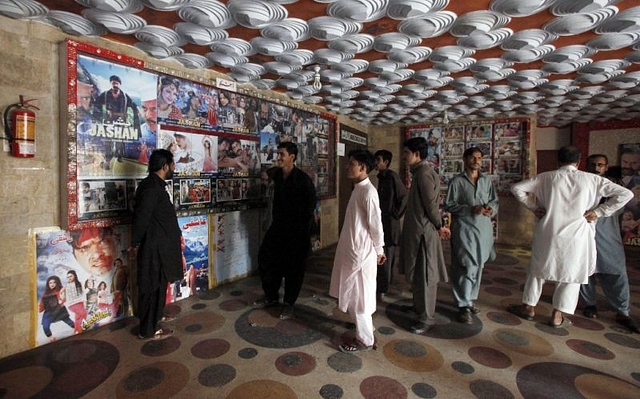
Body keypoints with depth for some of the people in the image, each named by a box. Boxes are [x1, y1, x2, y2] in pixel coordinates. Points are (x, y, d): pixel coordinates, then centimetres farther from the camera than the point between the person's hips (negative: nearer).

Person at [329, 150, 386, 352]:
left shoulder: (368, 192, -20)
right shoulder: (358, 189, 10)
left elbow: (376, 224, -17)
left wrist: (379, 250, -8)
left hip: (361, 251, -9)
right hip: (351, 249, 9)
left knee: (359, 295, 3)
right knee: (354, 293, 20)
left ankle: (365, 339, 19)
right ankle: (364, 327, 39)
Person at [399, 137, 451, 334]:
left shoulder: (424, 173, -18)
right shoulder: (420, 172, 13)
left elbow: (431, 204, -19)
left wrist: (439, 226, -6)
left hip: (424, 231, -10)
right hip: (417, 229, 10)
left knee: (424, 275, 0)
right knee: (416, 272, 21)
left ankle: (426, 318, 13)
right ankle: (419, 306, 38)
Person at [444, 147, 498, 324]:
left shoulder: (487, 180, 11)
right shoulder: (457, 181, -3)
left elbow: (495, 201, 13)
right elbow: (448, 205, -7)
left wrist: (491, 209, -9)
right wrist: (470, 209, -18)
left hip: (484, 229, 5)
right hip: (464, 228, -5)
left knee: (478, 266, 13)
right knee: (467, 267, -7)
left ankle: (470, 300, 29)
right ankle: (464, 306, 3)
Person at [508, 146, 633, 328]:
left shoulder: (547, 177, -2)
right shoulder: (592, 179, -1)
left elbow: (517, 188, -4)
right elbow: (625, 194, -2)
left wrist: (533, 207, 2)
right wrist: (599, 212, -1)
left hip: (548, 234, 0)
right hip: (576, 236, 0)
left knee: (537, 269, 16)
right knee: (571, 274, 14)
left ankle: (529, 307, 25)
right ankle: (558, 316, 18)